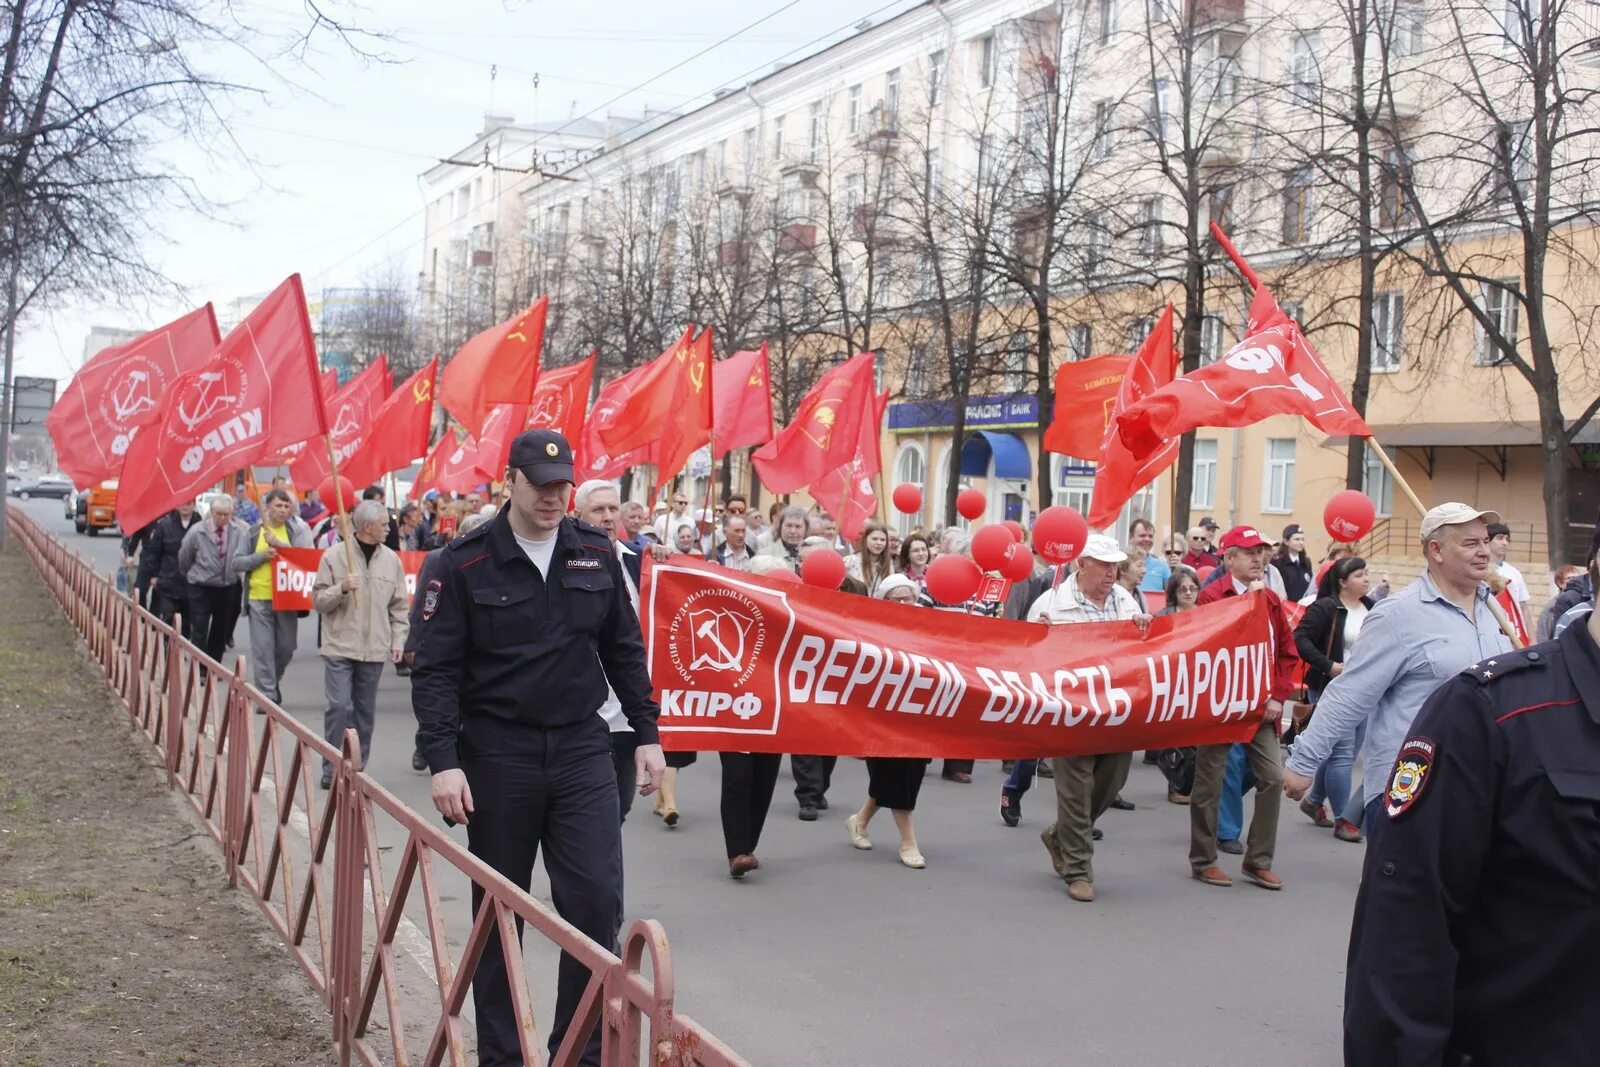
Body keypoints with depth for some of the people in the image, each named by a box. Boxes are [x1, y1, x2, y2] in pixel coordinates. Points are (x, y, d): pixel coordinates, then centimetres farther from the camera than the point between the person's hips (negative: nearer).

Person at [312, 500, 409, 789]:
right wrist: (342, 588, -19)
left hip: (375, 649, 3)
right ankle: (330, 768, 5)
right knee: (339, 706, -8)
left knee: (366, 710, 9)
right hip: (340, 646, -3)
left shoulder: (391, 560, 5)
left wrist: (398, 640, 4)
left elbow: (398, 607, 11)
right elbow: (318, 601, -2)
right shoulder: (334, 557, -4)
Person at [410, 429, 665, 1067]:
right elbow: (435, 670, -7)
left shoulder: (596, 553, 3)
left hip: (582, 750, 2)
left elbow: (624, 650, 11)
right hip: (497, 756, -2)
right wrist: (443, 761, -15)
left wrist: (647, 734, 8)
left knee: (596, 901, -4)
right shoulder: (465, 563, -7)